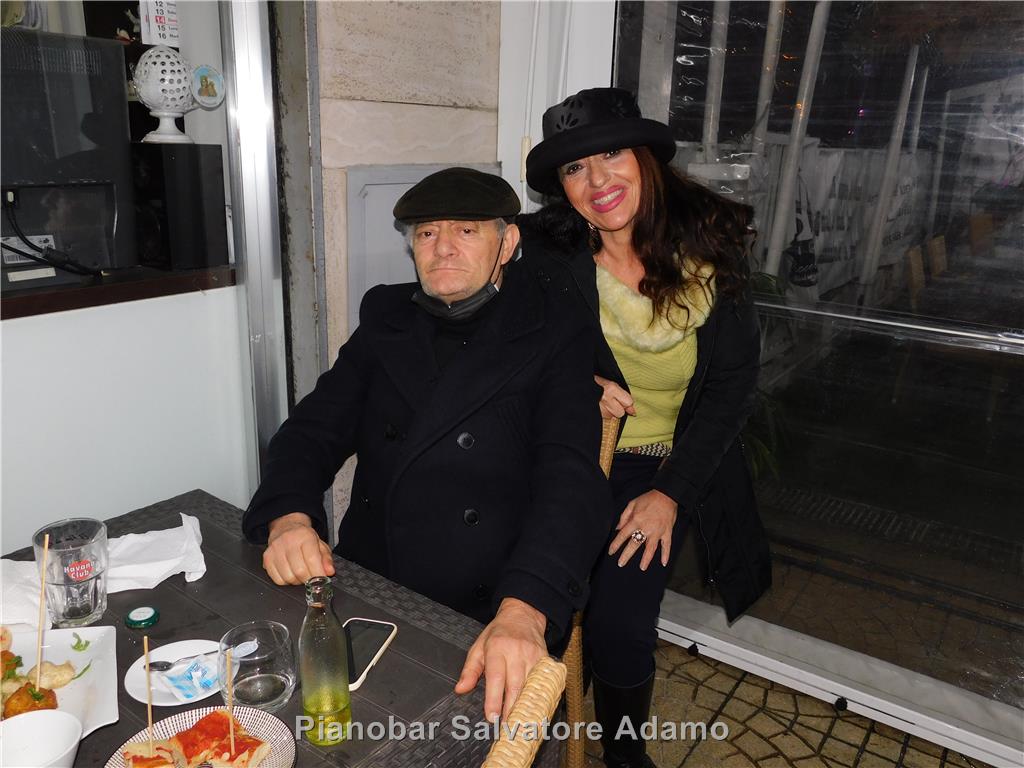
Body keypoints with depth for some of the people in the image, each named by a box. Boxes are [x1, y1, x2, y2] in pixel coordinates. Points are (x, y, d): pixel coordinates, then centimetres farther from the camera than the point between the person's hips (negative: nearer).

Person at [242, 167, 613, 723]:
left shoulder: (557, 339, -5)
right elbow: (315, 428, 7)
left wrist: (523, 612, -33)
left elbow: (570, 479, -17)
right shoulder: (387, 318, 10)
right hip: (365, 593, 4)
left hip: (484, 624, -4)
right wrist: (288, 516, -14)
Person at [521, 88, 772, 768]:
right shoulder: (543, 248, -11)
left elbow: (733, 382, -4)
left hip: (666, 467, 0)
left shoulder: (710, 248, -8)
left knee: (618, 626, -9)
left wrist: (672, 492, -10)